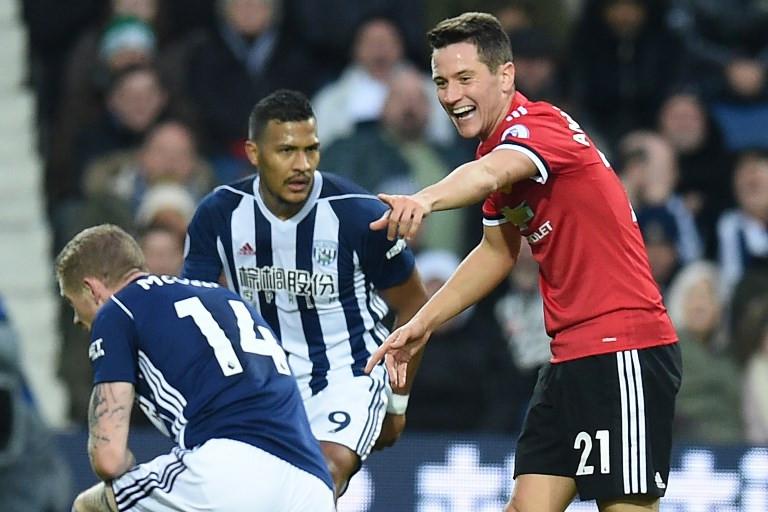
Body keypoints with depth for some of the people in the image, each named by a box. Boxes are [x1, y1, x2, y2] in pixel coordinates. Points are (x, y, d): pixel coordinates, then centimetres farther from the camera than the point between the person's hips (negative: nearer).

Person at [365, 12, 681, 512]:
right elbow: (498, 250, 29)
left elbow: (491, 172, -38)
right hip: (571, 355, 10)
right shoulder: (498, 147, 14)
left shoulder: (540, 124, -15)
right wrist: (424, 323, 22)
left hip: (624, 349, -10)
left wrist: (426, 199, -59)